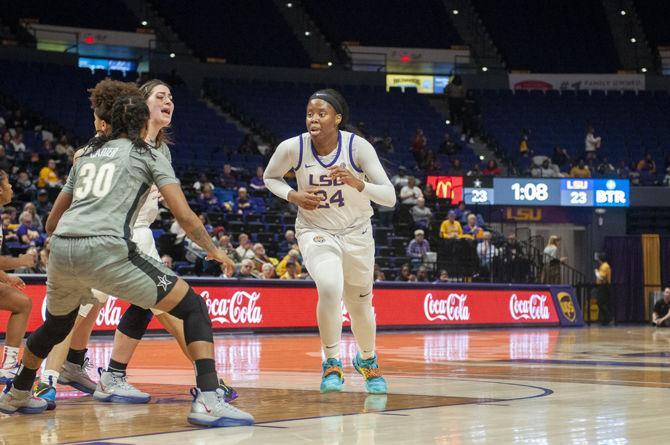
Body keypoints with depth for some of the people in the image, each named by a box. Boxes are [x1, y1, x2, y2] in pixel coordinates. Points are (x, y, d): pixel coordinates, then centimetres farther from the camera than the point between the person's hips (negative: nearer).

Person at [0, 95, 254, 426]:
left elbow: (54, 216, 33)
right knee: (193, 307, 2)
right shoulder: (150, 155, 12)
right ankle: (208, 400, -15)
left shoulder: (88, 153, 27)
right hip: (106, 250, -6)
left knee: (57, 324, 34)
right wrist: (212, 250, 19)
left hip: (61, 249, 6)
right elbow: (184, 215, 2)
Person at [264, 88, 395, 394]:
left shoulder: (357, 146, -21)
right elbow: (270, 177, 4)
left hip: (356, 232, 1)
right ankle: (332, 363, -10)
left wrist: (357, 183, -40)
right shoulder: (292, 148, -18)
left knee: (359, 303, 15)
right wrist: (293, 196, -16)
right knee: (330, 288, -29)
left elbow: (390, 197, -23)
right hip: (315, 232, -1)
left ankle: (367, 359, 46)